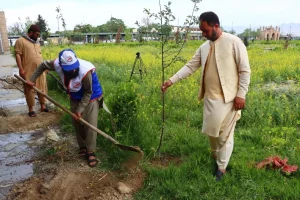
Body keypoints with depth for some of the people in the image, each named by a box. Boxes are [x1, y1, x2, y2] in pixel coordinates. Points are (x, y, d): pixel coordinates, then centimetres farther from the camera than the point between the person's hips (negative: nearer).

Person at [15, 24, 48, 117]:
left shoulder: (37, 43, 17)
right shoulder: (20, 41, -5)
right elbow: (18, 55, -11)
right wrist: (21, 69, -17)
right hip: (29, 72, -6)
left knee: (42, 88, 9)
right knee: (30, 90, 2)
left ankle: (43, 106, 20)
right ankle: (31, 109, 12)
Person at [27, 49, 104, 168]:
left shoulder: (85, 71, -38)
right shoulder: (57, 64, -23)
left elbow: (88, 93, -25)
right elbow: (43, 65, 1)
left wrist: (80, 110, -23)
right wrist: (32, 80, 3)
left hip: (91, 98, -5)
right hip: (75, 98, 5)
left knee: (90, 125, -8)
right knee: (77, 123, 9)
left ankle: (91, 152, 4)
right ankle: (82, 147, 27)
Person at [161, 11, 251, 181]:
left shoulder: (234, 42, -10)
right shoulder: (204, 47, 8)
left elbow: (245, 70, -10)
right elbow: (190, 67, 7)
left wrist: (241, 94, -14)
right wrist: (172, 80, -3)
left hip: (228, 98, -6)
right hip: (210, 98, 6)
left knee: (225, 134, 4)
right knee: (211, 130, 17)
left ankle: (222, 167, 21)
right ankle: (216, 154, 43)